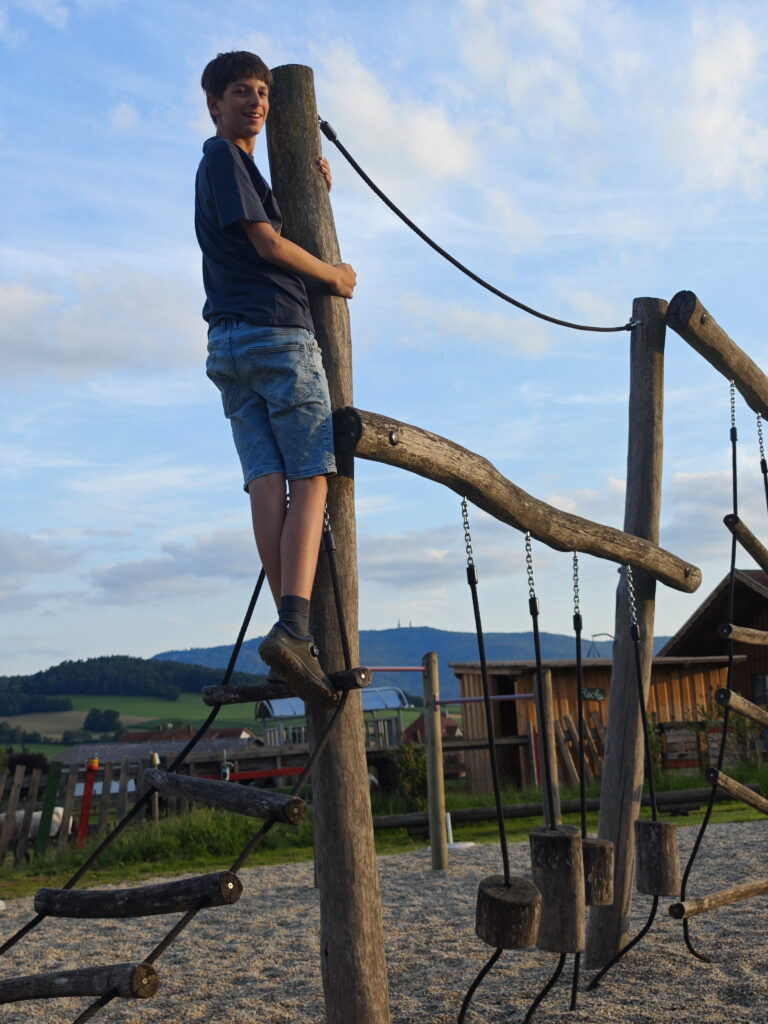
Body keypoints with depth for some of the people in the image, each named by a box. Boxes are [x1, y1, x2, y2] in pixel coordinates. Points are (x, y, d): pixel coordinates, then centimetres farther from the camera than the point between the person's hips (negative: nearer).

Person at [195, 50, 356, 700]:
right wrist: (334, 275, 4)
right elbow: (267, 243, -8)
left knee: (267, 482, -4)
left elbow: (276, 243, 35)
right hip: (277, 334, -8)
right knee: (311, 480, -13)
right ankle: (294, 627, -23)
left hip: (230, 345, 8)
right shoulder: (223, 157, 1)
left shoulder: (239, 165, 29)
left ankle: (290, 629, -8)